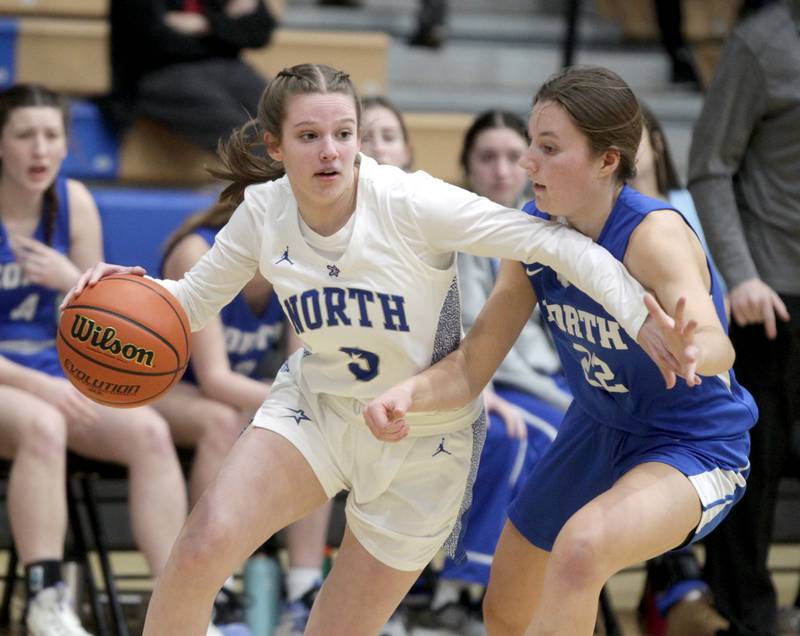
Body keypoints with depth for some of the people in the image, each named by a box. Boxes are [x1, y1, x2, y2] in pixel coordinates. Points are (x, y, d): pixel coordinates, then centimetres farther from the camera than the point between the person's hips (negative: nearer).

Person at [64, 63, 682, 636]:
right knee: (205, 543, -23)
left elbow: (555, 242, -27)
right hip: (315, 404, 3)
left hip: (424, 440, -2)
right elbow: (193, 301, 4)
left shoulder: (410, 203, -26)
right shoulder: (262, 213, -12)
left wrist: (640, 316, -35)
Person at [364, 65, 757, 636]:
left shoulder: (654, 235, -30)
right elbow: (473, 365, -8)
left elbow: (719, 347, -47)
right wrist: (409, 393, -30)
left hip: (695, 447, -7)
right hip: (599, 433, 8)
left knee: (582, 545, -37)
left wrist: (692, 351, -71)